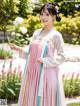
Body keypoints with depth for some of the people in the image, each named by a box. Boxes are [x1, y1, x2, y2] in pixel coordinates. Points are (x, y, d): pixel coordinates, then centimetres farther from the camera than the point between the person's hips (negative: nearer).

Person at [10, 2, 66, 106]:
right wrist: (20, 49, -1)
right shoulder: (36, 33, 10)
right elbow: (31, 53, 14)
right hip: (32, 73, 6)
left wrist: (45, 61, -16)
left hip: (47, 75, -6)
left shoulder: (56, 35, -7)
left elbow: (62, 57, -6)